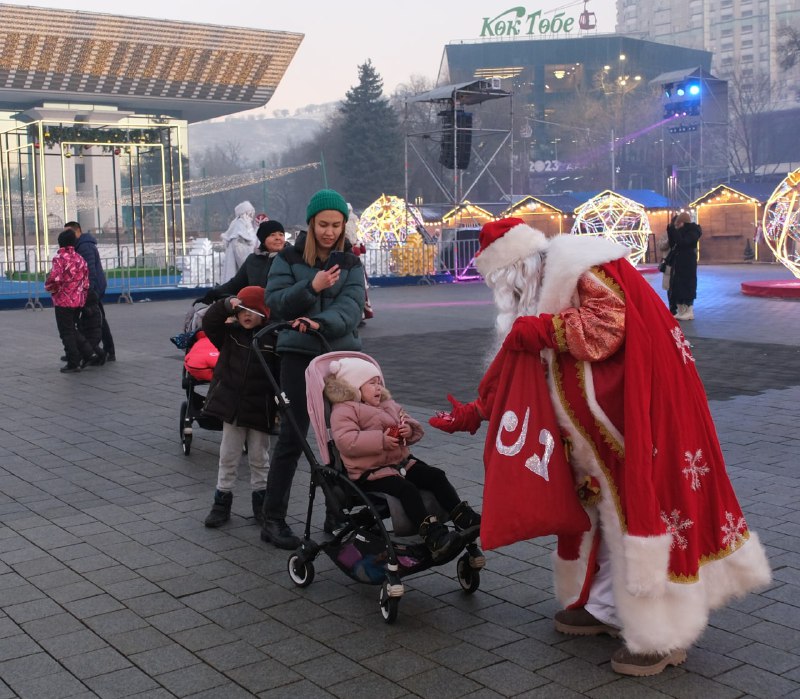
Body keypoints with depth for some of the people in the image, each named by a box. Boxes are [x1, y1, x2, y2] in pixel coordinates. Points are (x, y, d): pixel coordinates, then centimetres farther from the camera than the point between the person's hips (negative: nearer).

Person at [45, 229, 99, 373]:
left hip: (63, 301, -7)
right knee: (73, 329, 20)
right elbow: (86, 283, 11)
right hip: (78, 301, 7)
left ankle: (73, 364, 4)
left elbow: (55, 279, -25)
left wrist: (48, 287, -4)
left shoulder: (60, 258, -13)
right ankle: (89, 354, 12)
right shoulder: (80, 259, 8)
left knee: (66, 333, 2)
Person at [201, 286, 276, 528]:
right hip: (232, 406, 2)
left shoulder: (273, 339, -7)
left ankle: (261, 501, 24)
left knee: (259, 457, 11)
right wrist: (226, 305, -23)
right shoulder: (230, 333, 1)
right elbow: (209, 323, -10)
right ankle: (222, 501, 20)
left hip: (260, 409, -2)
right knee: (228, 456, 10)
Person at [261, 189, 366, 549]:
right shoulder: (289, 258, 4)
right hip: (298, 354, -3)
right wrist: (311, 287, -19)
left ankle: (337, 514, 19)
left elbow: (351, 306, -6)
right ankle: (273, 520, 6)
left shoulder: (351, 263, 9)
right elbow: (275, 300, -5)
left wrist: (321, 322, -25)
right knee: (292, 437, -3)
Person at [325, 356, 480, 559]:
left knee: (436, 476, -7)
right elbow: (345, 440, -22)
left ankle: (464, 518, -8)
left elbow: (407, 420, 23)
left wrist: (409, 430, -3)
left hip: (401, 461, 9)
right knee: (406, 489, -30)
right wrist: (380, 440, -25)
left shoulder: (388, 405, 21)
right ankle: (434, 536, -38)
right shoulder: (344, 411, -7)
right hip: (370, 472, -9)